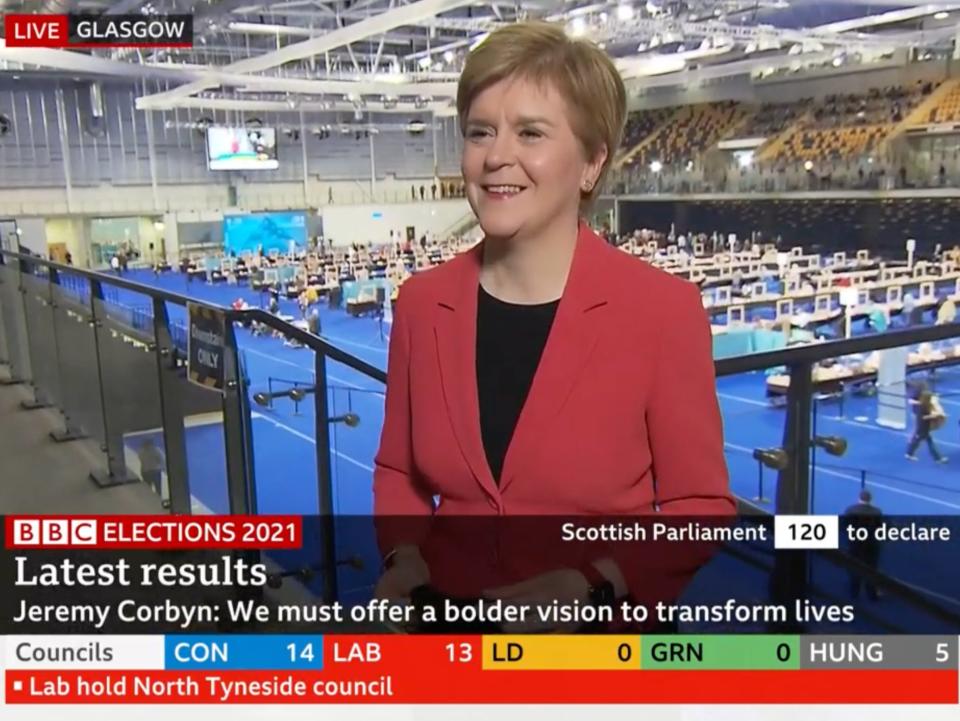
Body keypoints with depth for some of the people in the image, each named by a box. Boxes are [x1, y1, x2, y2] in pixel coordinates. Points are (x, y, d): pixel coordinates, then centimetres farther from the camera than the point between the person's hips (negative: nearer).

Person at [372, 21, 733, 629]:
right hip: (447, 620, 3)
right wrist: (403, 558, -11)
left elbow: (700, 503, -9)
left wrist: (594, 583, -21)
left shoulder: (664, 310, -17)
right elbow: (398, 469, 5)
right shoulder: (422, 302, -7)